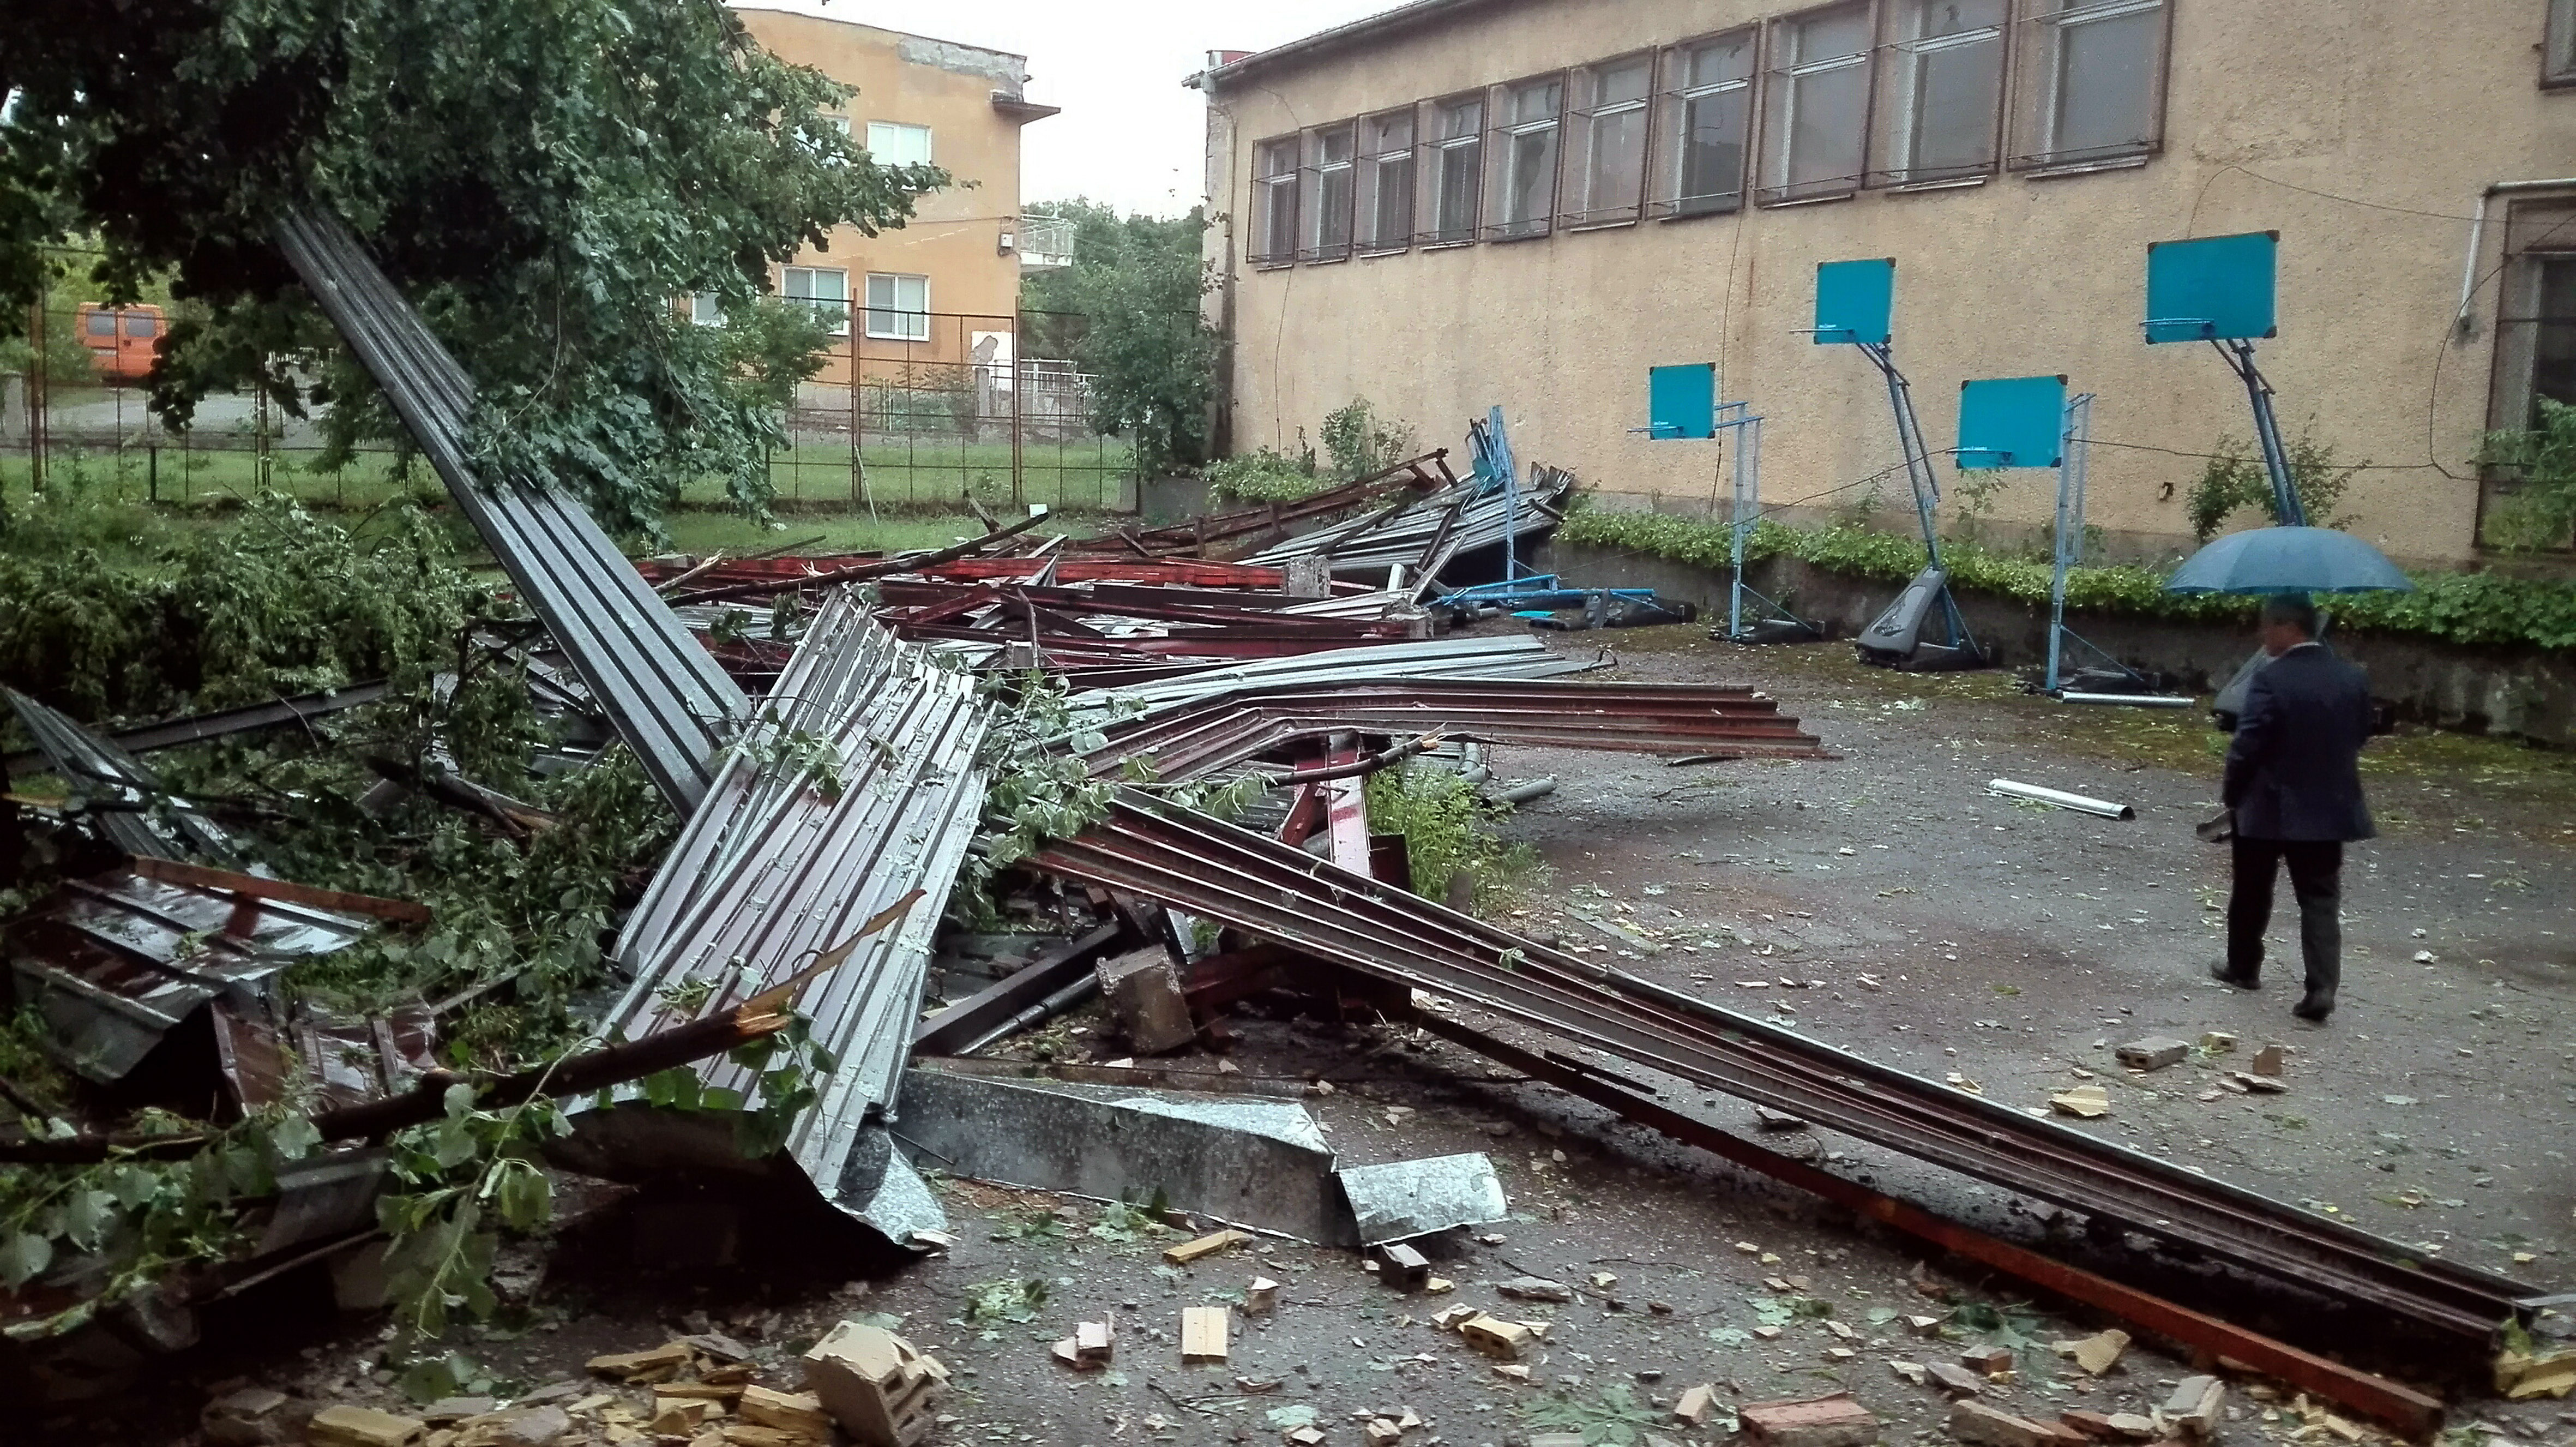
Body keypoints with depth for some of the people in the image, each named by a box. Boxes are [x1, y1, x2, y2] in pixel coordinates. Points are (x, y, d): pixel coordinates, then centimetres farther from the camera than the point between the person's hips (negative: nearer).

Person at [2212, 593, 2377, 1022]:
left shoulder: (2272, 679, -18)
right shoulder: (2352, 677, 2)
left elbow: (2248, 745, -17)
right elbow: (2361, 734, 13)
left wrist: (2231, 795, -3)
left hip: (2268, 806, -4)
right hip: (2328, 807, 4)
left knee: (2252, 893, 15)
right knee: (2321, 900, 5)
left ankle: (2243, 968, 31)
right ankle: (2321, 988, -6)